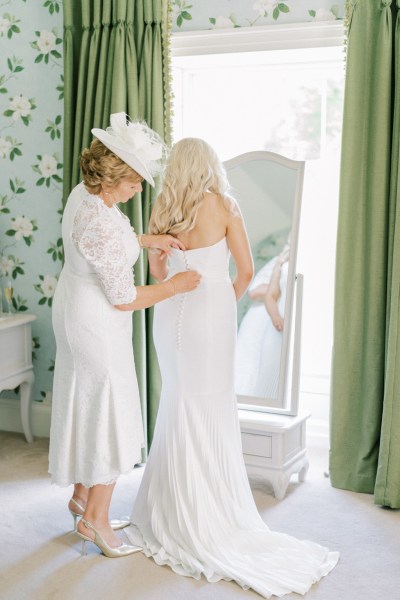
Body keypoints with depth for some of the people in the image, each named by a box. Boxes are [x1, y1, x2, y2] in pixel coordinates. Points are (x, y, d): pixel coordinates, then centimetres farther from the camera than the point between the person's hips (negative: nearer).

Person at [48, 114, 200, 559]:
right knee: (108, 411, 4)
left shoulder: (84, 193, -1)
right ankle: (95, 518, 16)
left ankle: (82, 495, 37)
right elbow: (123, 298, -23)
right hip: (96, 323, -10)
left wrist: (148, 240, 14)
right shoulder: (102, 224, -31)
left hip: (74, 308, 10)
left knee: (86, 404, 21)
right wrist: (176, 285, -11)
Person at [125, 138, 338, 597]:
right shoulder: (224, 206, -8)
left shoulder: (162, 209, 3)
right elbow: (245, 271, -5)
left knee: (178, 405, 16)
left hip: (171, 313, 4)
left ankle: (174, 506, 25)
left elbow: (156, 270, 11)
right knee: (212, 410, 4)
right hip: (211, 313, -4)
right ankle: (211, 513, 10)